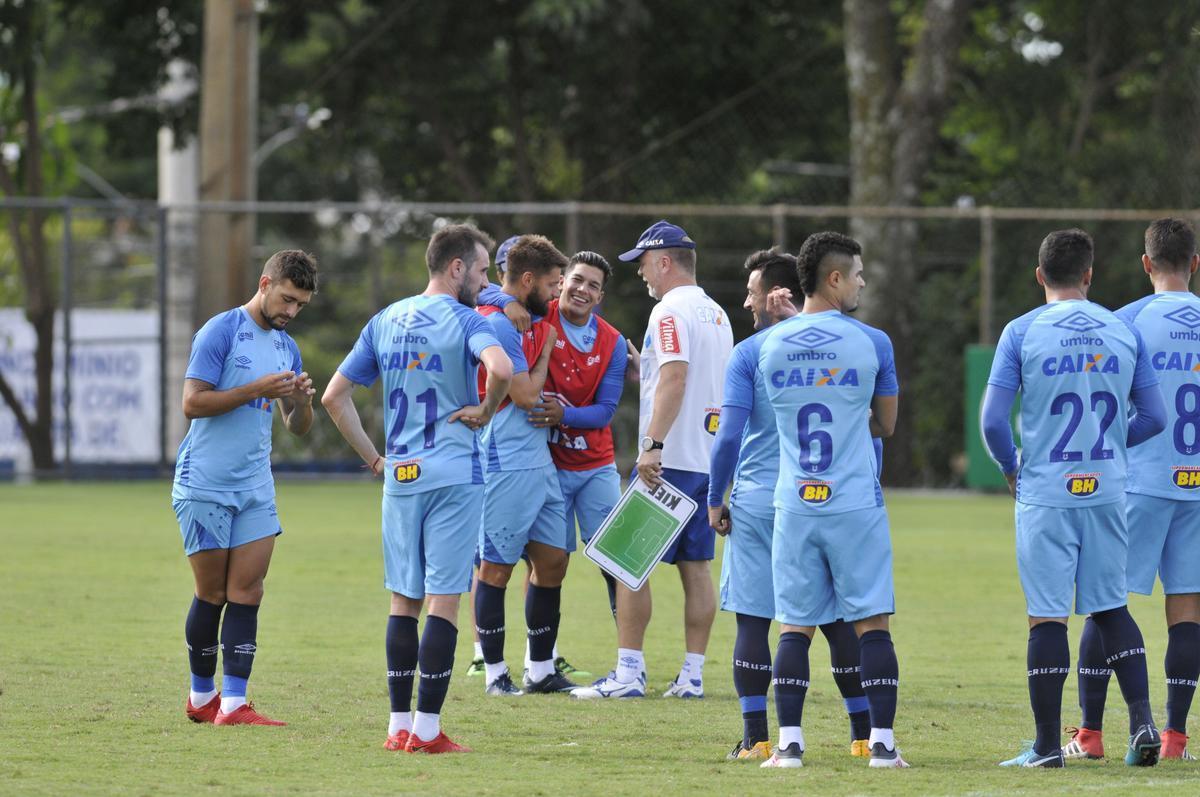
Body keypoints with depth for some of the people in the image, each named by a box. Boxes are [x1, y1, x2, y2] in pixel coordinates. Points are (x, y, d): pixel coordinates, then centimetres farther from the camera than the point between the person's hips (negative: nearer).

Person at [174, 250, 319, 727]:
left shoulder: (286, 347, 13)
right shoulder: (220, 332, -8)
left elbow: (297, 428, 16)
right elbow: (193, 402, -15)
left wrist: (301, 401, -6)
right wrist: (257, 390, -20)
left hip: (255, 489, 6)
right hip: (204, 486, -6)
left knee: (247, 592, -4)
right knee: (212, 594, 1)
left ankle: (233, 703, -8)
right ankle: (201, 697, 16)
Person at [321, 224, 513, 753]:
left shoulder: (385, 321, 11)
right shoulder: (464, 320, -8)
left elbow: (334, 397, 11)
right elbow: (500, 368, -30)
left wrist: (374, 458, 14)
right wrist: (486, 410, -11)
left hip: (399, 477, 5)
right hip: (454, 476, -5)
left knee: (404, 601, 12)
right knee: (444, 601, -3)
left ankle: (399, 724, 12)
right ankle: (427, 727, -5)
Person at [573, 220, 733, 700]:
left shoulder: (670, 311, -10)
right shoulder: (716, 314, 16)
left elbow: (674, 378, -22)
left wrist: (654, 445, -27)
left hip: (669, 459, -9)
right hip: (709, 458, 9)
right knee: (695, 567, 8)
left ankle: (628, 674, -8)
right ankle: (692, 674, 7)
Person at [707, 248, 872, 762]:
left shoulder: (749, 353, -4)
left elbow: (729, 434, -8)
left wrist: (715, 499, 1)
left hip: (758, 502, -3)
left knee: (752, 620, 1)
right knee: (839, 619, 8)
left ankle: (755, 738, -3)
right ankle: (865, 734, 9)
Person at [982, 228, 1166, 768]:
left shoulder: (1022, 333, -5)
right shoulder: (1123, 332, 4)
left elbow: (993, 420, -9)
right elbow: (1153, 418, 9)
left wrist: (1011, 469, 9)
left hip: (1045, 495, -3)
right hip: (1106, 492, 3)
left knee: (1046, 616, 0)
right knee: (1110, 606, 15)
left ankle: (1047, 745, 3)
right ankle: (1142, 720, 3)